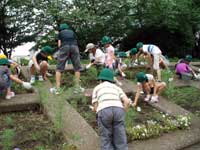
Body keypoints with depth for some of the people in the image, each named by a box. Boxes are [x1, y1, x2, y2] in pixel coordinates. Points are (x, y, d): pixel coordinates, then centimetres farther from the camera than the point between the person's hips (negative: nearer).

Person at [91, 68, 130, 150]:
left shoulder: (97, 88, 26)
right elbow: (127, 101, 13)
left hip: (104, 111, -2)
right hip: (118, 110, 2)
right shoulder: (117, 87, 29)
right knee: (120, 140, 7)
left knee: (106, 140, 8)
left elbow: (95, 108, 19)